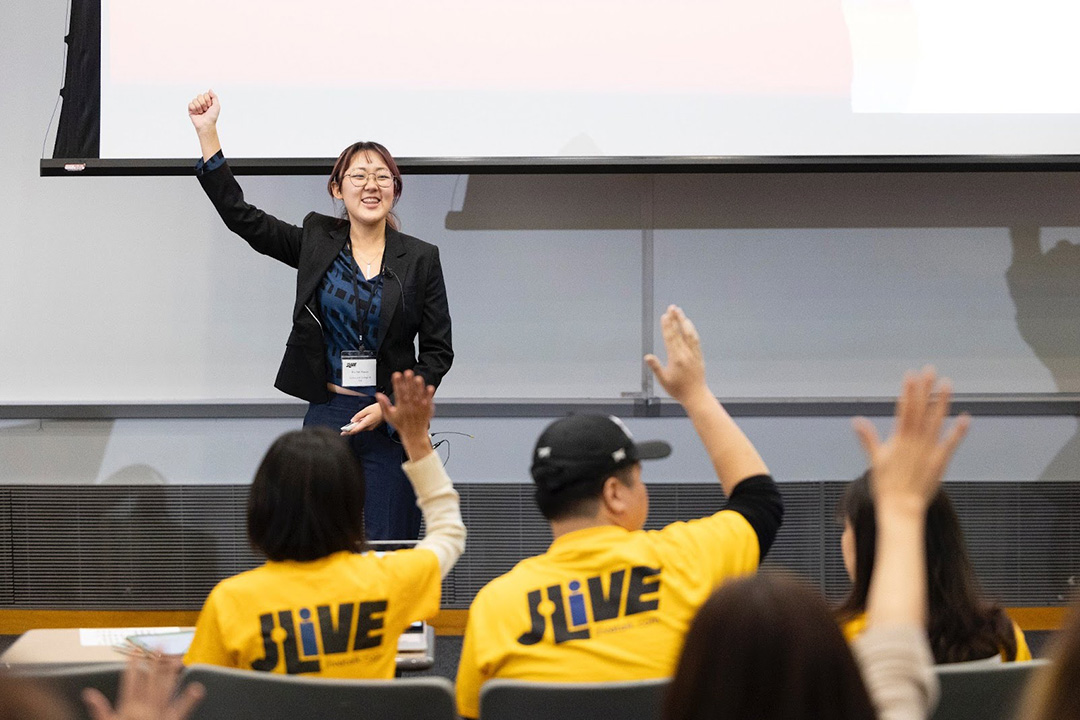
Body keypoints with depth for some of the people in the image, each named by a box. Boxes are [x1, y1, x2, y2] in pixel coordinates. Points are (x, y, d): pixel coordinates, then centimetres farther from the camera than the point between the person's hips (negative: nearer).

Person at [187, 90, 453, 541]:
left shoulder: (420, 259, 3)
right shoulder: (317, 243, 6)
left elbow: (437, 350, 2)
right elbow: (240, 215, 4)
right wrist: (207, 133, -2)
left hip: (391, 422, -1)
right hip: (326, 416, 1)